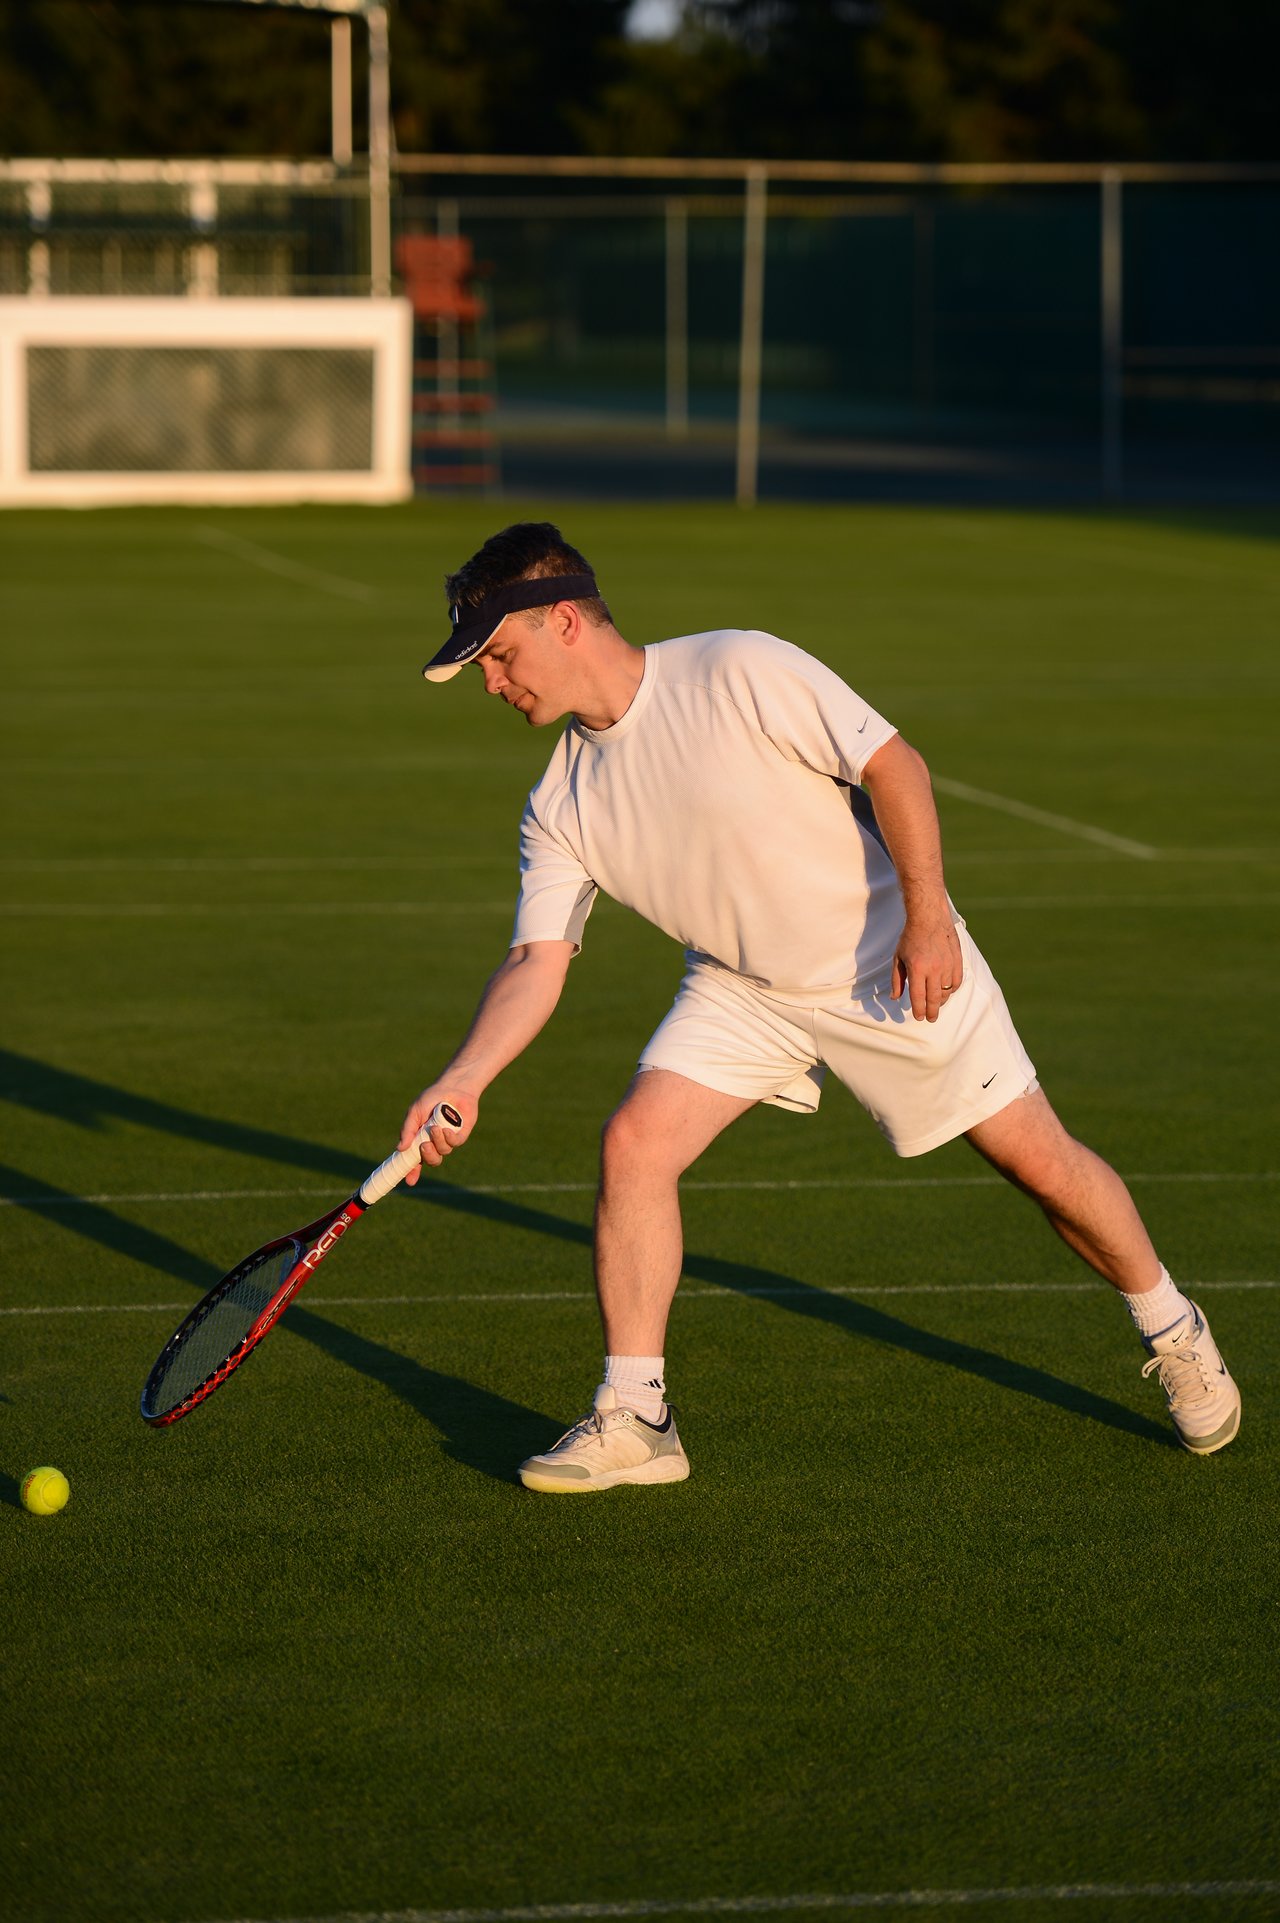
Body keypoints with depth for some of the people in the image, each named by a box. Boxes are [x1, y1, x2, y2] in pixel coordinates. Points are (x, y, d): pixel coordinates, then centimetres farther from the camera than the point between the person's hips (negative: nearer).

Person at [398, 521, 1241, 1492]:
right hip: (742, 991, 5)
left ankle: (1175, 1336, 27)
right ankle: (635, 1419, -7)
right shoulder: (562, 805, -6)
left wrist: (927, 914, -27)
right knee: (634, 1142, -15)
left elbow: (891, 763, -20)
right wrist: (464, 1078, -22)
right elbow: (537, 960, -7)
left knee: (1042, 1161, 1)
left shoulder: (736, 672, -23)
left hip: (894, 964, -4)